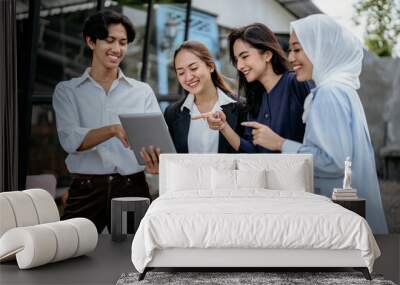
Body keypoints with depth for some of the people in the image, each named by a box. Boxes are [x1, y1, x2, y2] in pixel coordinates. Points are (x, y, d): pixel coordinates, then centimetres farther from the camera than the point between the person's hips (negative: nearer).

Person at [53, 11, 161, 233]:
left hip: (133, 188, 1)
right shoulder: (67, 91, 6)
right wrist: (114, 130, -26)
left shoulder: (143, 92, 10)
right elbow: (70, 140, -9)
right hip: (86, 189, -1)